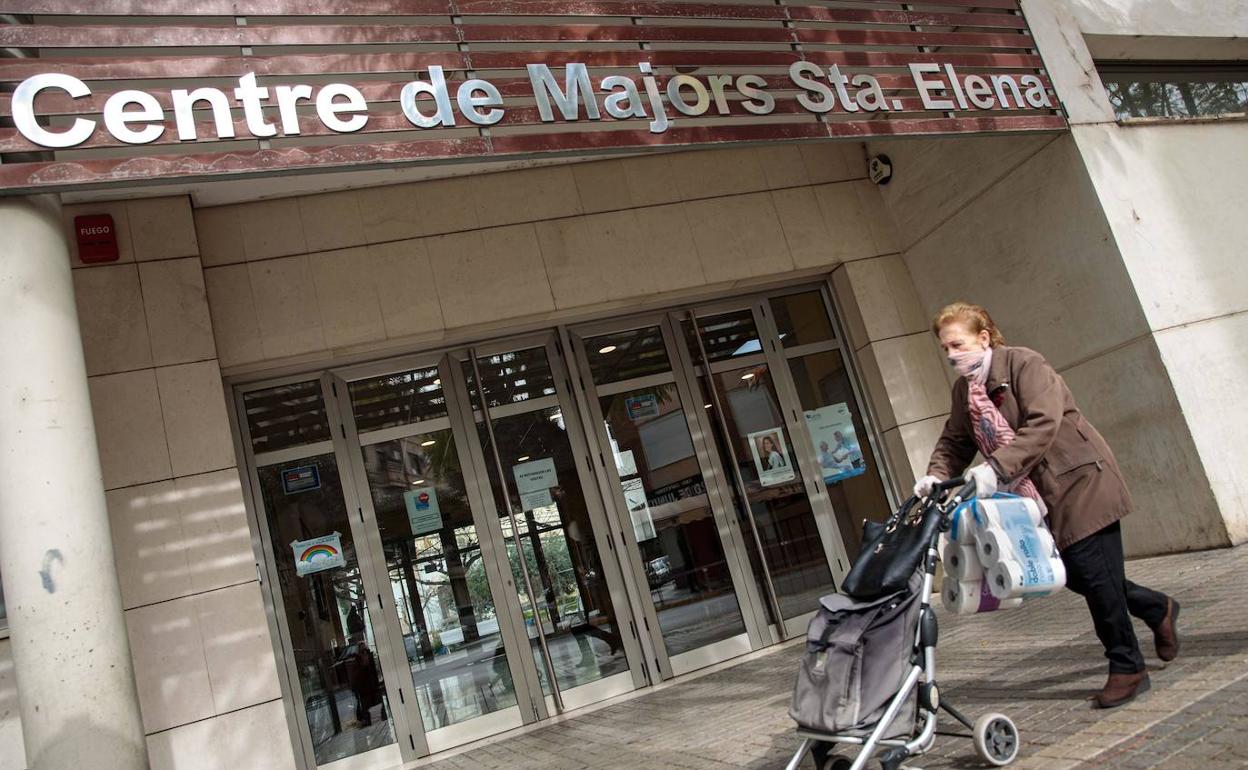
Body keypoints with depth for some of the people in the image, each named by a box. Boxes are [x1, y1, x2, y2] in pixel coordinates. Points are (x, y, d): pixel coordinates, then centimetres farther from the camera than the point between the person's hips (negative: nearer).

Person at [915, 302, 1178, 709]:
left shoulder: (1024, 364, -17)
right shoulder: (963, 389, 6)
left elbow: (1043, 424, -29)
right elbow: (954, 442, 6)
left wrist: (995, 468, -37)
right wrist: (937, 476, -14)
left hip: (1079, 482, -7)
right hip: (1039, 497, 7)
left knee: (1094, 574, -5)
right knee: (1075, 575, 10)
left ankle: (1127, 668, 13)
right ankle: (1156, 609, 36)